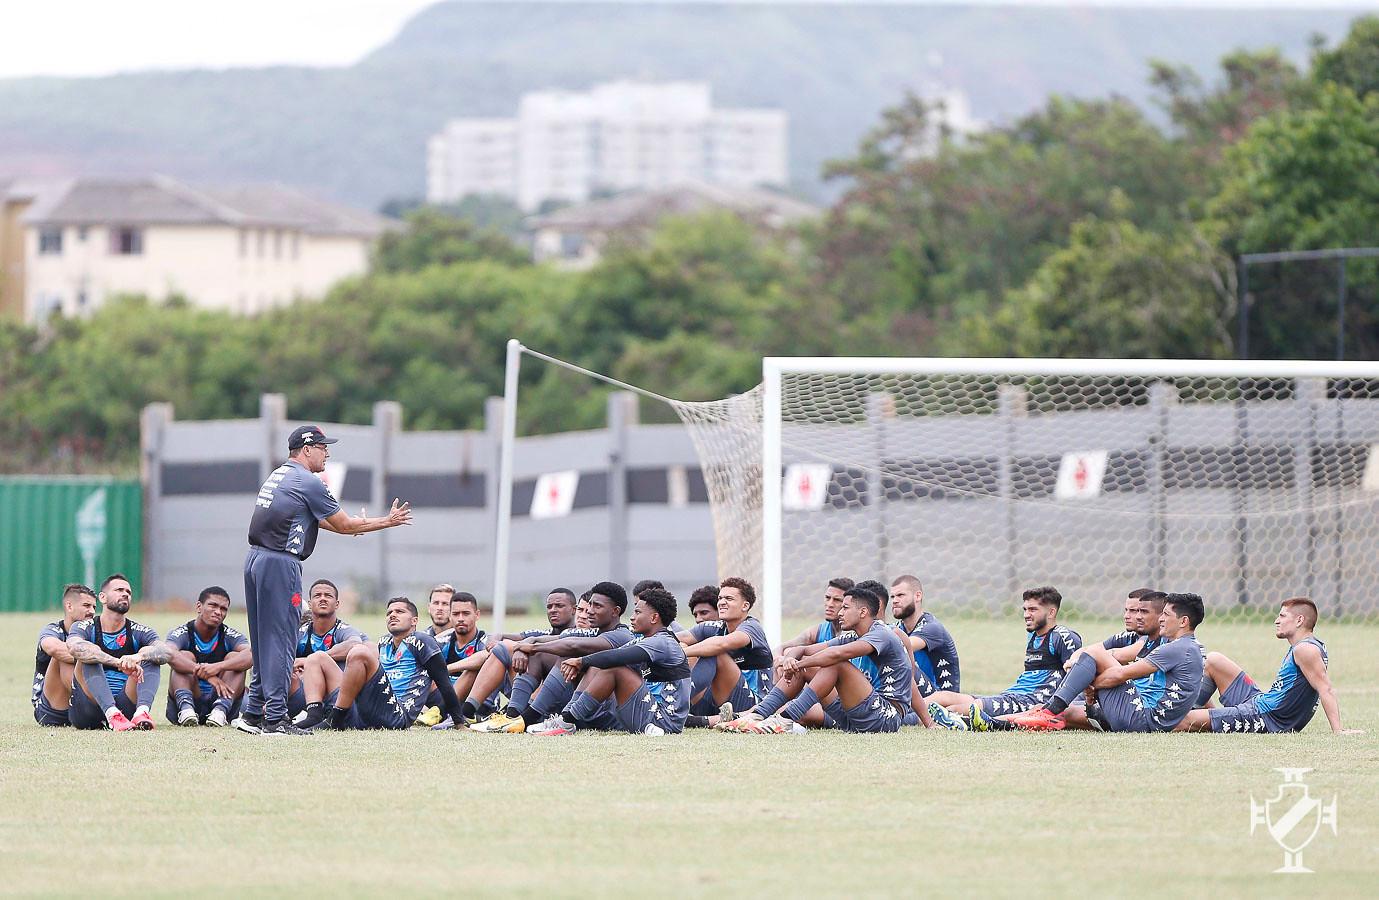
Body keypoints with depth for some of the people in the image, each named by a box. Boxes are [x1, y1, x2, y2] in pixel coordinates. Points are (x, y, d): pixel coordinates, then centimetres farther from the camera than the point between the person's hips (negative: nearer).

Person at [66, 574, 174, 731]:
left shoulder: (139, 632, 10)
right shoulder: (86, 628, 3)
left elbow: (167, 652, -11)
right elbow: (75, 648, -23)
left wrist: (139, 656, -34)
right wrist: (119, 663, -36)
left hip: (124, 705, 2)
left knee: (151, 658, -12)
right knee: (89, 658, -22)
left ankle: (142, 712, -40)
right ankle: (112, 714, -46)